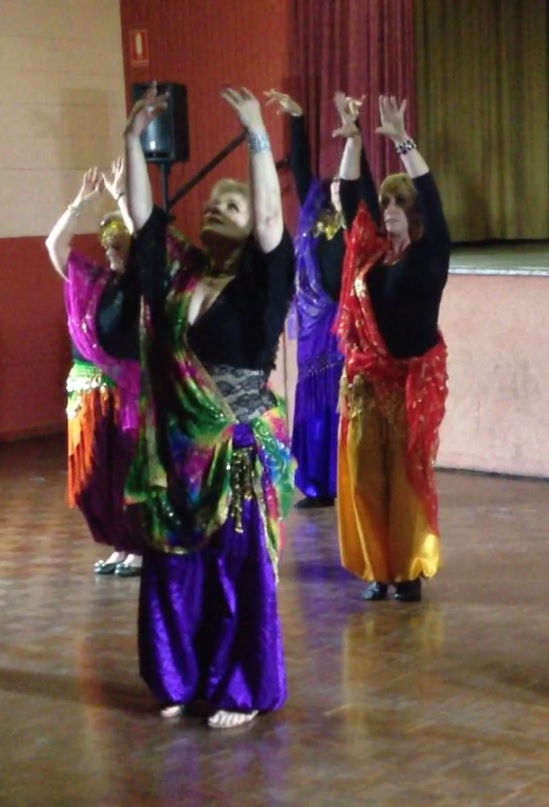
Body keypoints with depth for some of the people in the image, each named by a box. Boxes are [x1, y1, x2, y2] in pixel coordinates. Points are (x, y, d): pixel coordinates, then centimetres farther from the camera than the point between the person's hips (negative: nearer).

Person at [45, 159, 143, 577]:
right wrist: (82, 202, -1)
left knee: (131, 473, -3)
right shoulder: (93, 282, 11)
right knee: (94, 477, 7)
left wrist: (120, 196, -14)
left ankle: (141, 549, 8)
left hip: (133, 392, -5)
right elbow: (55, 245, 5)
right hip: (91, 393, 5)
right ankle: (120, 547, 20)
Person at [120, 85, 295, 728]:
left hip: (242, 445, -5)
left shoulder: (258, 279, -7)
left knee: (240, 567, 3)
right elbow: (141, 214, 5)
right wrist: (135, 137, -2)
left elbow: (270, 221, -22)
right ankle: (182, 681, 25)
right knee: (172, 565, 11)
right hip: (177, 444, 5)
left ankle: (244, 693, 14)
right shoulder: (180, 269, 6)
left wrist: (258, 137, -26)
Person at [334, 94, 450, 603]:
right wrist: (353, 139, 1)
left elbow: (430, 199, -15)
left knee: (409, 474, -1)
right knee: (366, 474, 4)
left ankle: (410, 571, 6)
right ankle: (379, 570, 12)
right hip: (366, 377, 4)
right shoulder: (371, 251, 8)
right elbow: (349, 198, 8)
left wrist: (402, 140, -19)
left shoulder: (431, 253, -3)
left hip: (414, 376, -4)